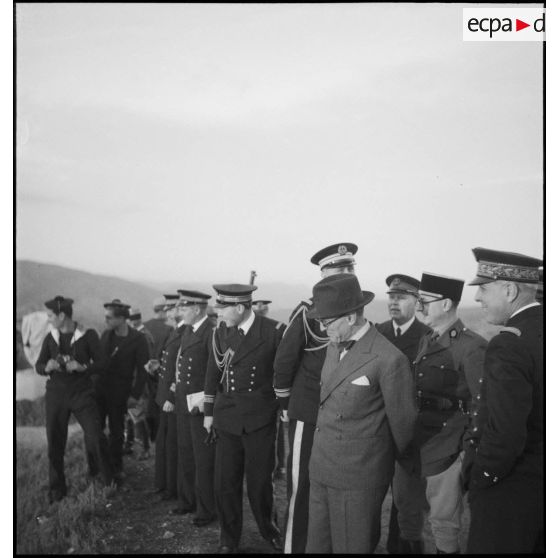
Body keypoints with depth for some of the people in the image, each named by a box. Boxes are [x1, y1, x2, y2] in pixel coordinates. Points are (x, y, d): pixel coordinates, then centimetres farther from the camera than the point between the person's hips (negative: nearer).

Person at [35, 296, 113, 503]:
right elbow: (38, 366, 9)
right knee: (55, 444, 7)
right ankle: (56, 490, 24)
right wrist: (47, 367, -14)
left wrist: (82, 367, -22)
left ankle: (110, 482, 6)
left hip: (82, 393, -3)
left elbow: (101, 365, -4)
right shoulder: (50, 338, 5)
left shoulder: (88, 335, -5)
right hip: (56, 394, 3)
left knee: (96, 438, -13)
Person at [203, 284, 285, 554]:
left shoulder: (274, 331, -11)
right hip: (226, 420, 3)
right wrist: (208, 412, 12)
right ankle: (228, 540, 24)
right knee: (225, 484, 6)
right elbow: (213, 374, 10)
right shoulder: (221, 332, 2)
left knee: (259, 482, 6)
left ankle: (268, 529, 33)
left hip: (260, 420, -3)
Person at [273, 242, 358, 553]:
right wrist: (285, 404, 1)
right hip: (309, 413, -4)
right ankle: (294, 546, 16)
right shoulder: (308, 312, -10)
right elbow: (284, 360, -5)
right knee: (302, 484, 4)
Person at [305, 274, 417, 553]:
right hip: (322, 469, 7)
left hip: (359, 478, -7)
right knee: (318, 544, 14)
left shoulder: (389, 359, -17)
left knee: (351, 546, 5)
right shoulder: (334, 347, 8)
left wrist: (402, 465, 7)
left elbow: (402, 423, -7)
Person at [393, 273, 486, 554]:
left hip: (446, 446, -7)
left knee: (443, 520, 6)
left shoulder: (472, 347, -14)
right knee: (406, 508, 20)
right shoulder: (426, 342, 11)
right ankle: (410, 546, 40)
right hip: (412, 442, 8)